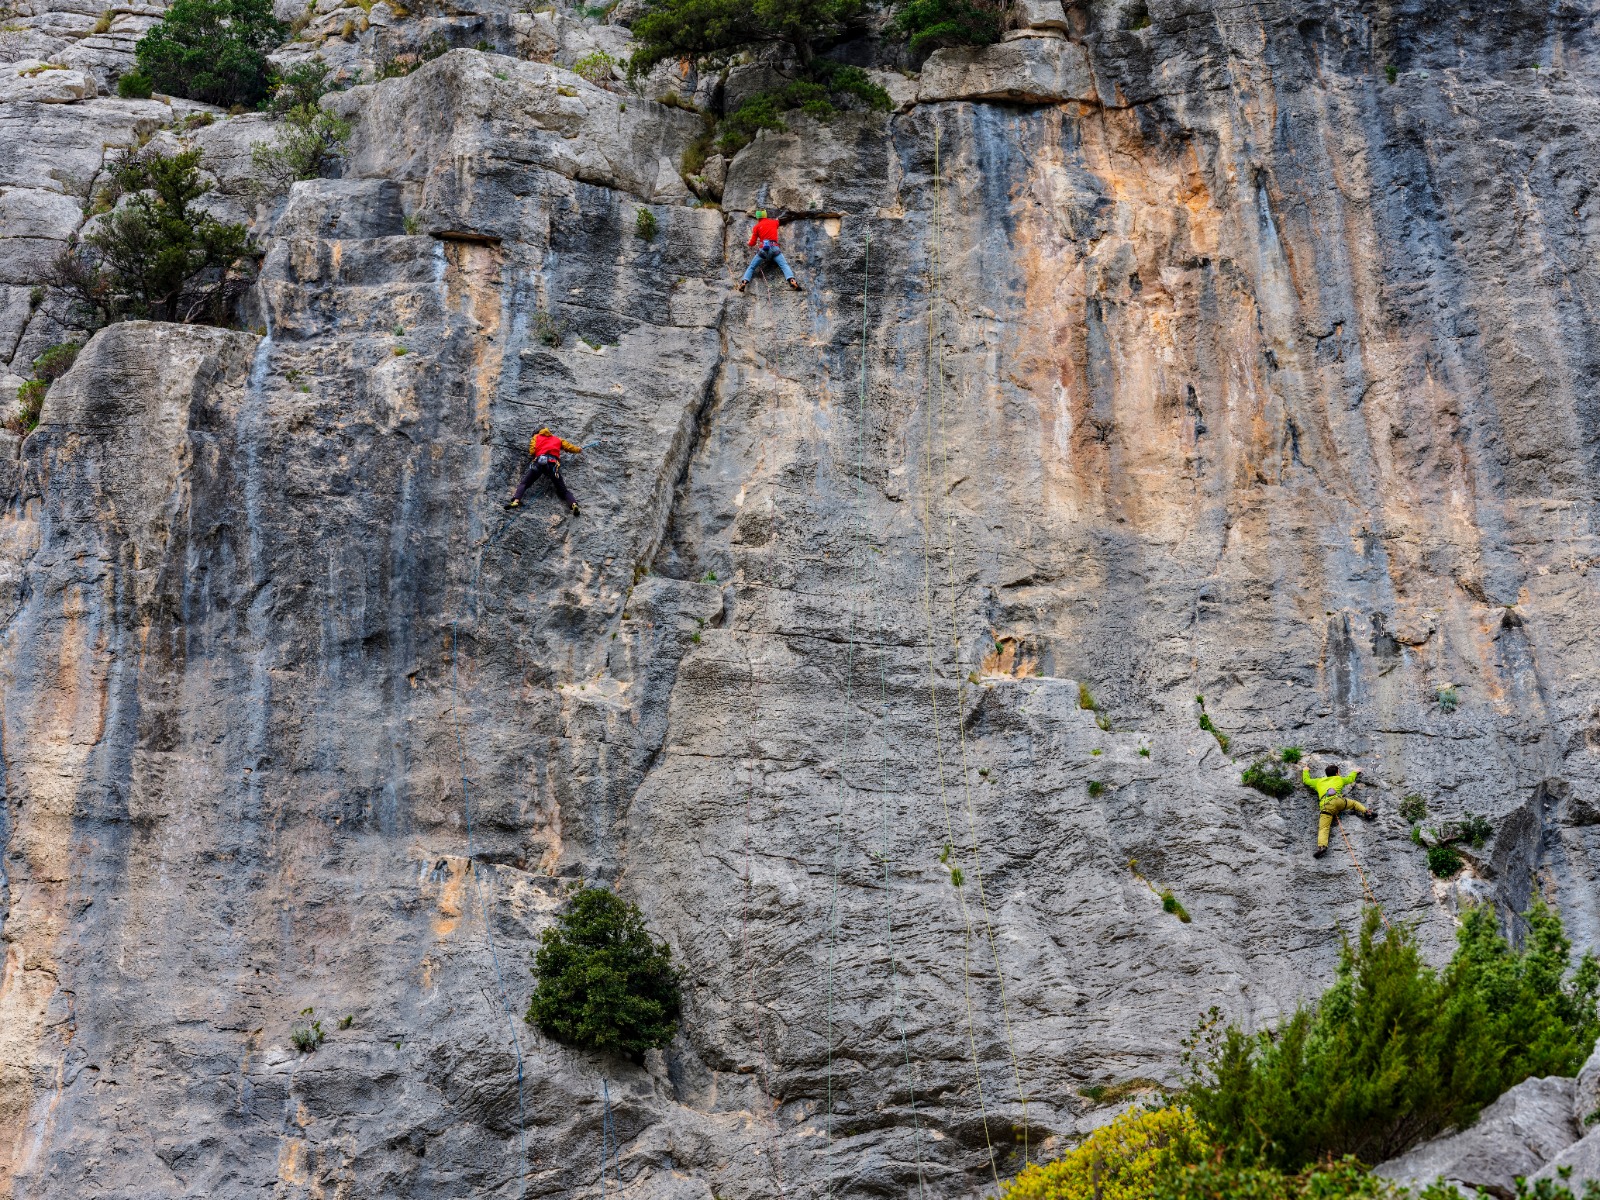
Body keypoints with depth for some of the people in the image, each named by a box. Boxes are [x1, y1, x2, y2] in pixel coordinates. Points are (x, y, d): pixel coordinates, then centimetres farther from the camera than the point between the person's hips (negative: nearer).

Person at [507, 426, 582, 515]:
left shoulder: (536, 437, 27)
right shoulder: (558, 439, 32)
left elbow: (532, 451, 16)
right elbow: (569, 447, 34)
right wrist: (578, 449, 54)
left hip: (539, 461, -1)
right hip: (553, 463, 1)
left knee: (524, 483, 3)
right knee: (562, 490, 0)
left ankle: (516, 500, -23)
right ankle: (573, 504, -27)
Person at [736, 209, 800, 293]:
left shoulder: (757, 226, 12)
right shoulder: (774, 222, 19)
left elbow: (752, 243, 15)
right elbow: (776, 220, 47)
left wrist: (748, 243, 35)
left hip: (762, 249, -1)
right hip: (774, 248, 1)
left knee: (751, 267, 8)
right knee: (784, 265, -11)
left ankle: (744, 282, -14)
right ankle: (792, 280, -37)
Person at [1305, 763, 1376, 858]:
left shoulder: (1319, 781, 33)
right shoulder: (1339, 779, 33)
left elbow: (1306, 780, 46)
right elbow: (1350, 779, 52)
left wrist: (1305, 771, 64)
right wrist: (1355, 771, 73)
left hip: (1325, 805, 0)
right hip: (1337, 800, 0)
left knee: (1323, 828, -17)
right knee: (1354, 803, 30)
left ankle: (1322, 846, -40)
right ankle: (1366, 812, 5)